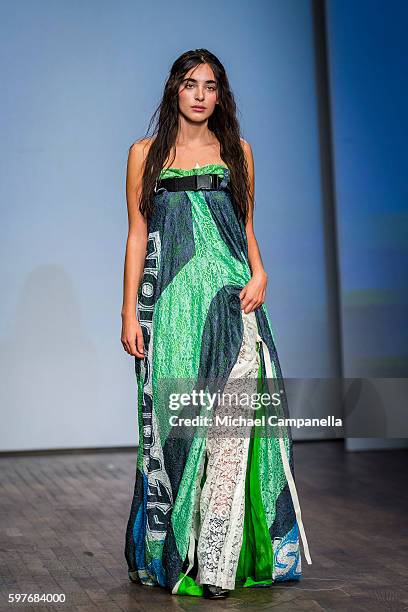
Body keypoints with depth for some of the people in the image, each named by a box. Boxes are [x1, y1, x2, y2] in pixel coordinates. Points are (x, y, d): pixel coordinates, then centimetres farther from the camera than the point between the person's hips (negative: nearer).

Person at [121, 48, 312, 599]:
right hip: (171, 300, -1)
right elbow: (138, 235, 7)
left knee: (231, 424, -10)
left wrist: (259, 274, -2)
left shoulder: (237, 151, 14)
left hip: (231, 296, 1)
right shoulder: (147, 153, 10)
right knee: (174, 420, -3)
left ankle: (219, 560, -4)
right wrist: (130, 314, 0)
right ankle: (170, 554, 10)